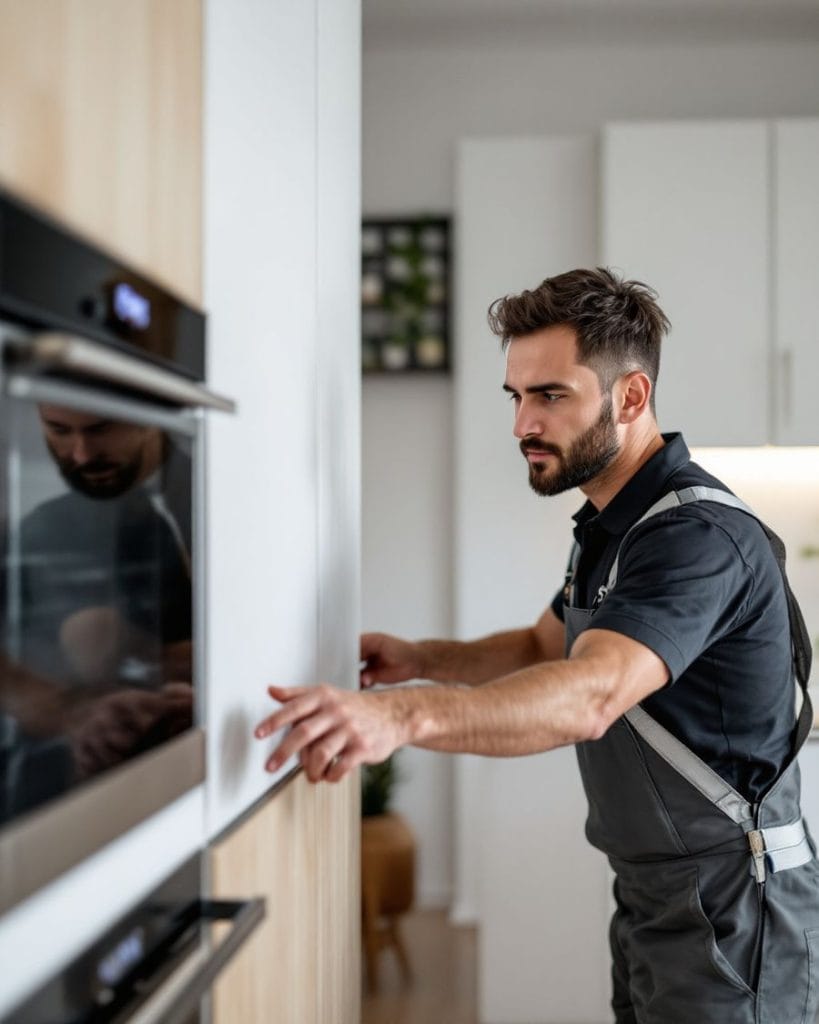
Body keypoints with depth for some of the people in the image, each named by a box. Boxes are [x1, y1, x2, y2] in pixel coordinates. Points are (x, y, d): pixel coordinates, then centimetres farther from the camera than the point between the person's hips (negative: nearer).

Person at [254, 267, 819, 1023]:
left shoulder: (698, 534, -24)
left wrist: (404, 715, -54)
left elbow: (591, 695, -40)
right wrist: (422, 659, 2)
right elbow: (544, 649, 19)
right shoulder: (611, 524, 8)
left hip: (728, 911, -9)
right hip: (653, 897, 9)